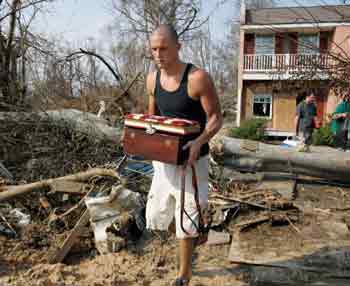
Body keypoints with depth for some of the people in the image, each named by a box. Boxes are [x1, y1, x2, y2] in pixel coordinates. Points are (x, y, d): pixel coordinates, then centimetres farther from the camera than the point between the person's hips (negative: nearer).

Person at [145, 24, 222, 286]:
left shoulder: (197, 78, -17)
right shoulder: (152, 79, 1)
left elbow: (216, 118, -13)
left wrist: (199, 142, -31)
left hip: (191, 159, -6)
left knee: (186, 224, 4)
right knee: (157, 216, 15)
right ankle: (195, 228, 44)